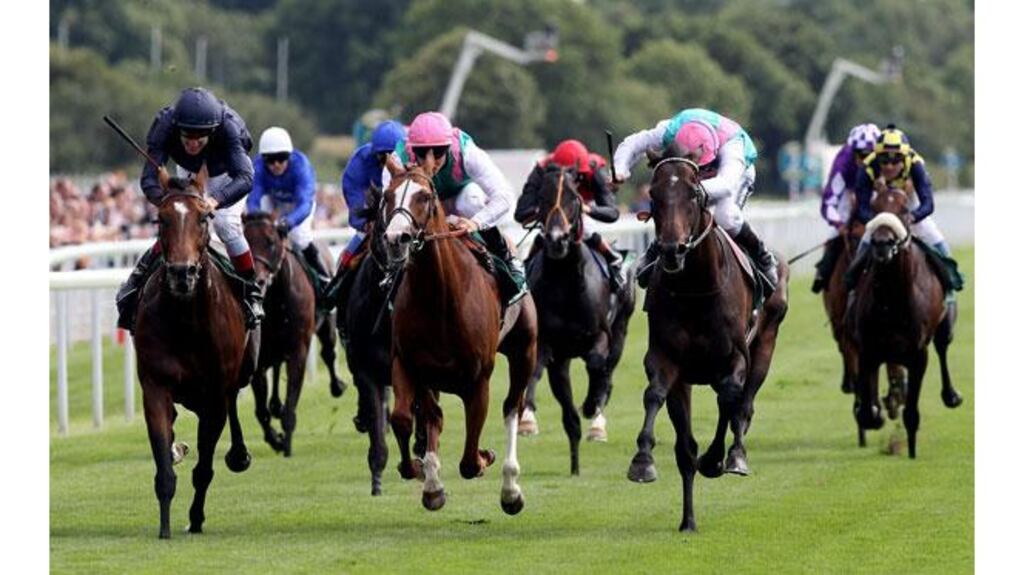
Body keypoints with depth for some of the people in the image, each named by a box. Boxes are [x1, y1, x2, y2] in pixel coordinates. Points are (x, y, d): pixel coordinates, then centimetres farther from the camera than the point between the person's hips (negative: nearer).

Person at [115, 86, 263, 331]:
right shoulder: (165, 126, -37)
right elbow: (149, 178, -41)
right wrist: (164, 200, -63)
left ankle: (251, 291, -5)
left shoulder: (228, 128, -42)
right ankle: (138, 278, 7)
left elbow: (245, 178, -51)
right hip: (188, 173, 2)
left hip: (226, 175, -2)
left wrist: (216, 200, -68)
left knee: (225, 224, -21)